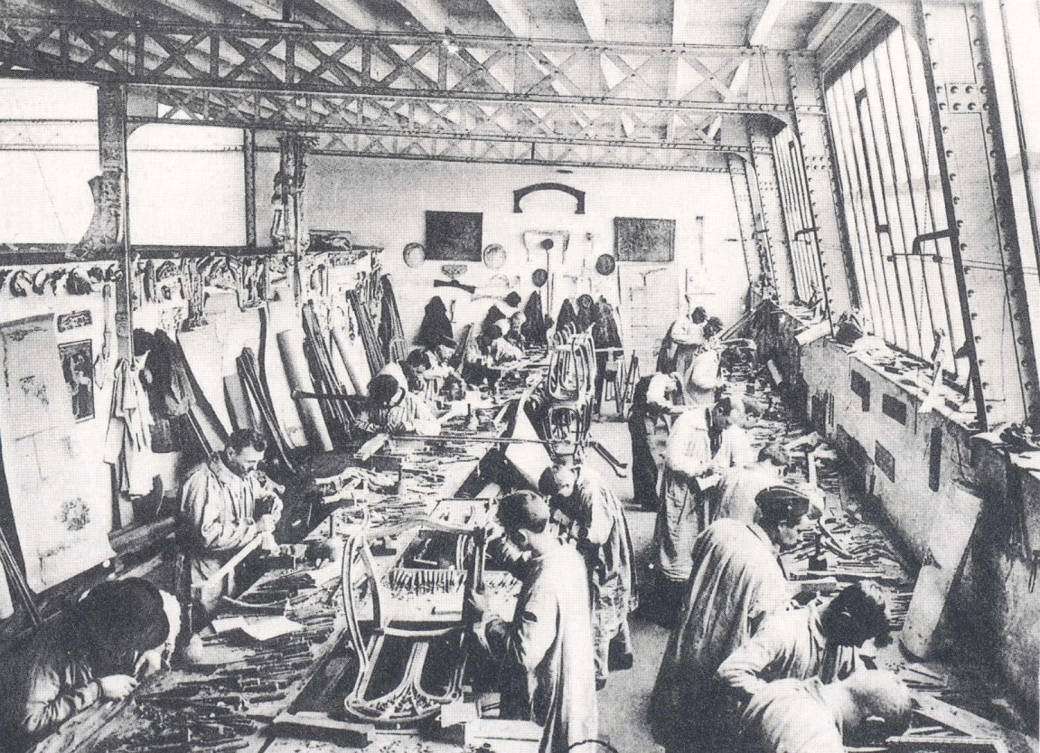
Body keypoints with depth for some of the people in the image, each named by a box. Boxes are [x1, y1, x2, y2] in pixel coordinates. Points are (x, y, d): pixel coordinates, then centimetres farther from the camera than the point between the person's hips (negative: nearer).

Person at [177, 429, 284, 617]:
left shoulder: (247, 473, 3)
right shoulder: (203, 481, -21)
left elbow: (270, 491, 22)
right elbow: (206, 534, -29)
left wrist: (272, 500, -3)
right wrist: (255, 527, -27)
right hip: (207, 576, -6)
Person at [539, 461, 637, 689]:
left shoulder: (592, 494, -30)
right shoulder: (577, 489, -3)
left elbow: (596, 535, -34)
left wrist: (564, 520, -27)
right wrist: (555, 512, -13)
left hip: (605, 565, -9)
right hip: (594, 561, 9)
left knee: (597, 620, 3)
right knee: (615, 610, 25)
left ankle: (597, 674, 17)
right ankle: (623, 655, 43)